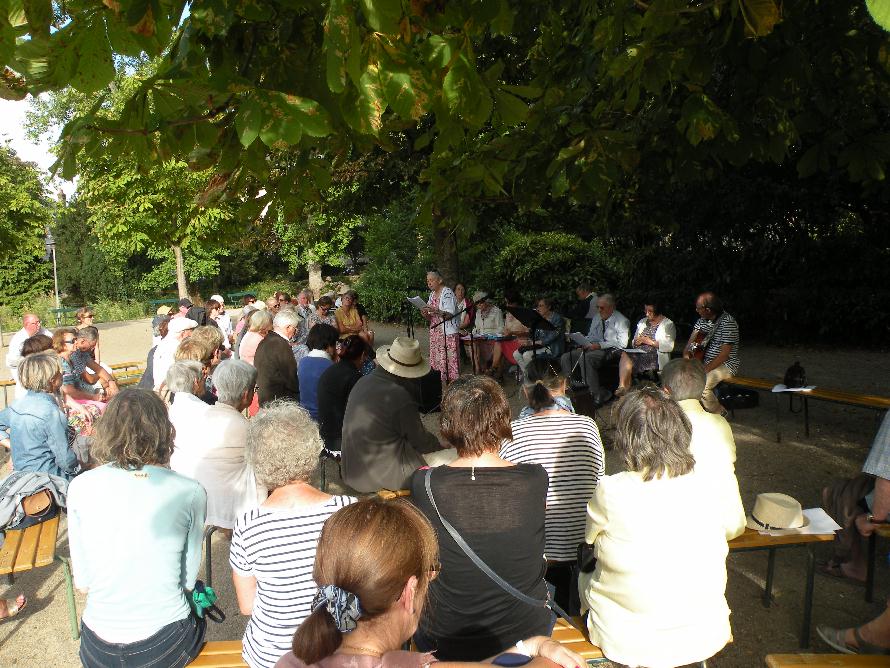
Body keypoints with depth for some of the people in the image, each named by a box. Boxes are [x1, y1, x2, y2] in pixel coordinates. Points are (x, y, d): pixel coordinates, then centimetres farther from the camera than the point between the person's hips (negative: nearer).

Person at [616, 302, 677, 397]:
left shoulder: (668, 324, 4)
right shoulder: (642, 322, 22)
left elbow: (670, 347, -8)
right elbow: (633, 342, 23)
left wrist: (650, 342, -12)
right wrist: (636, 342, -1)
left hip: (656, 357, -5)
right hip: (639, 353, 6)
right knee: (625, 355, -29)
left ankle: (623, 387, -25)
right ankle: (622, 386, -35)